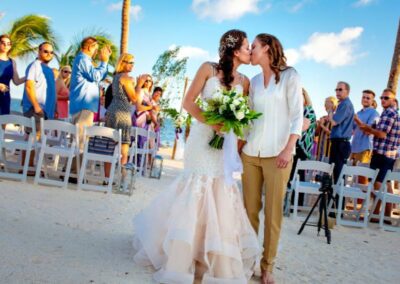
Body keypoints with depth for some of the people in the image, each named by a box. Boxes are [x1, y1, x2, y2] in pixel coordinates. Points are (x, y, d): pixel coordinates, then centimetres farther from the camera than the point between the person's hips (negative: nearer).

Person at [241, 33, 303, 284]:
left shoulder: (290, 76, 1)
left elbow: (297, 115, -4)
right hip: (250, 152, 4)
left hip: (277, 153, -4)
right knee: (250, 209, 5)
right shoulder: (254, 81, 15)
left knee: (273, 212, -1)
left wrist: (288, 149, -13)